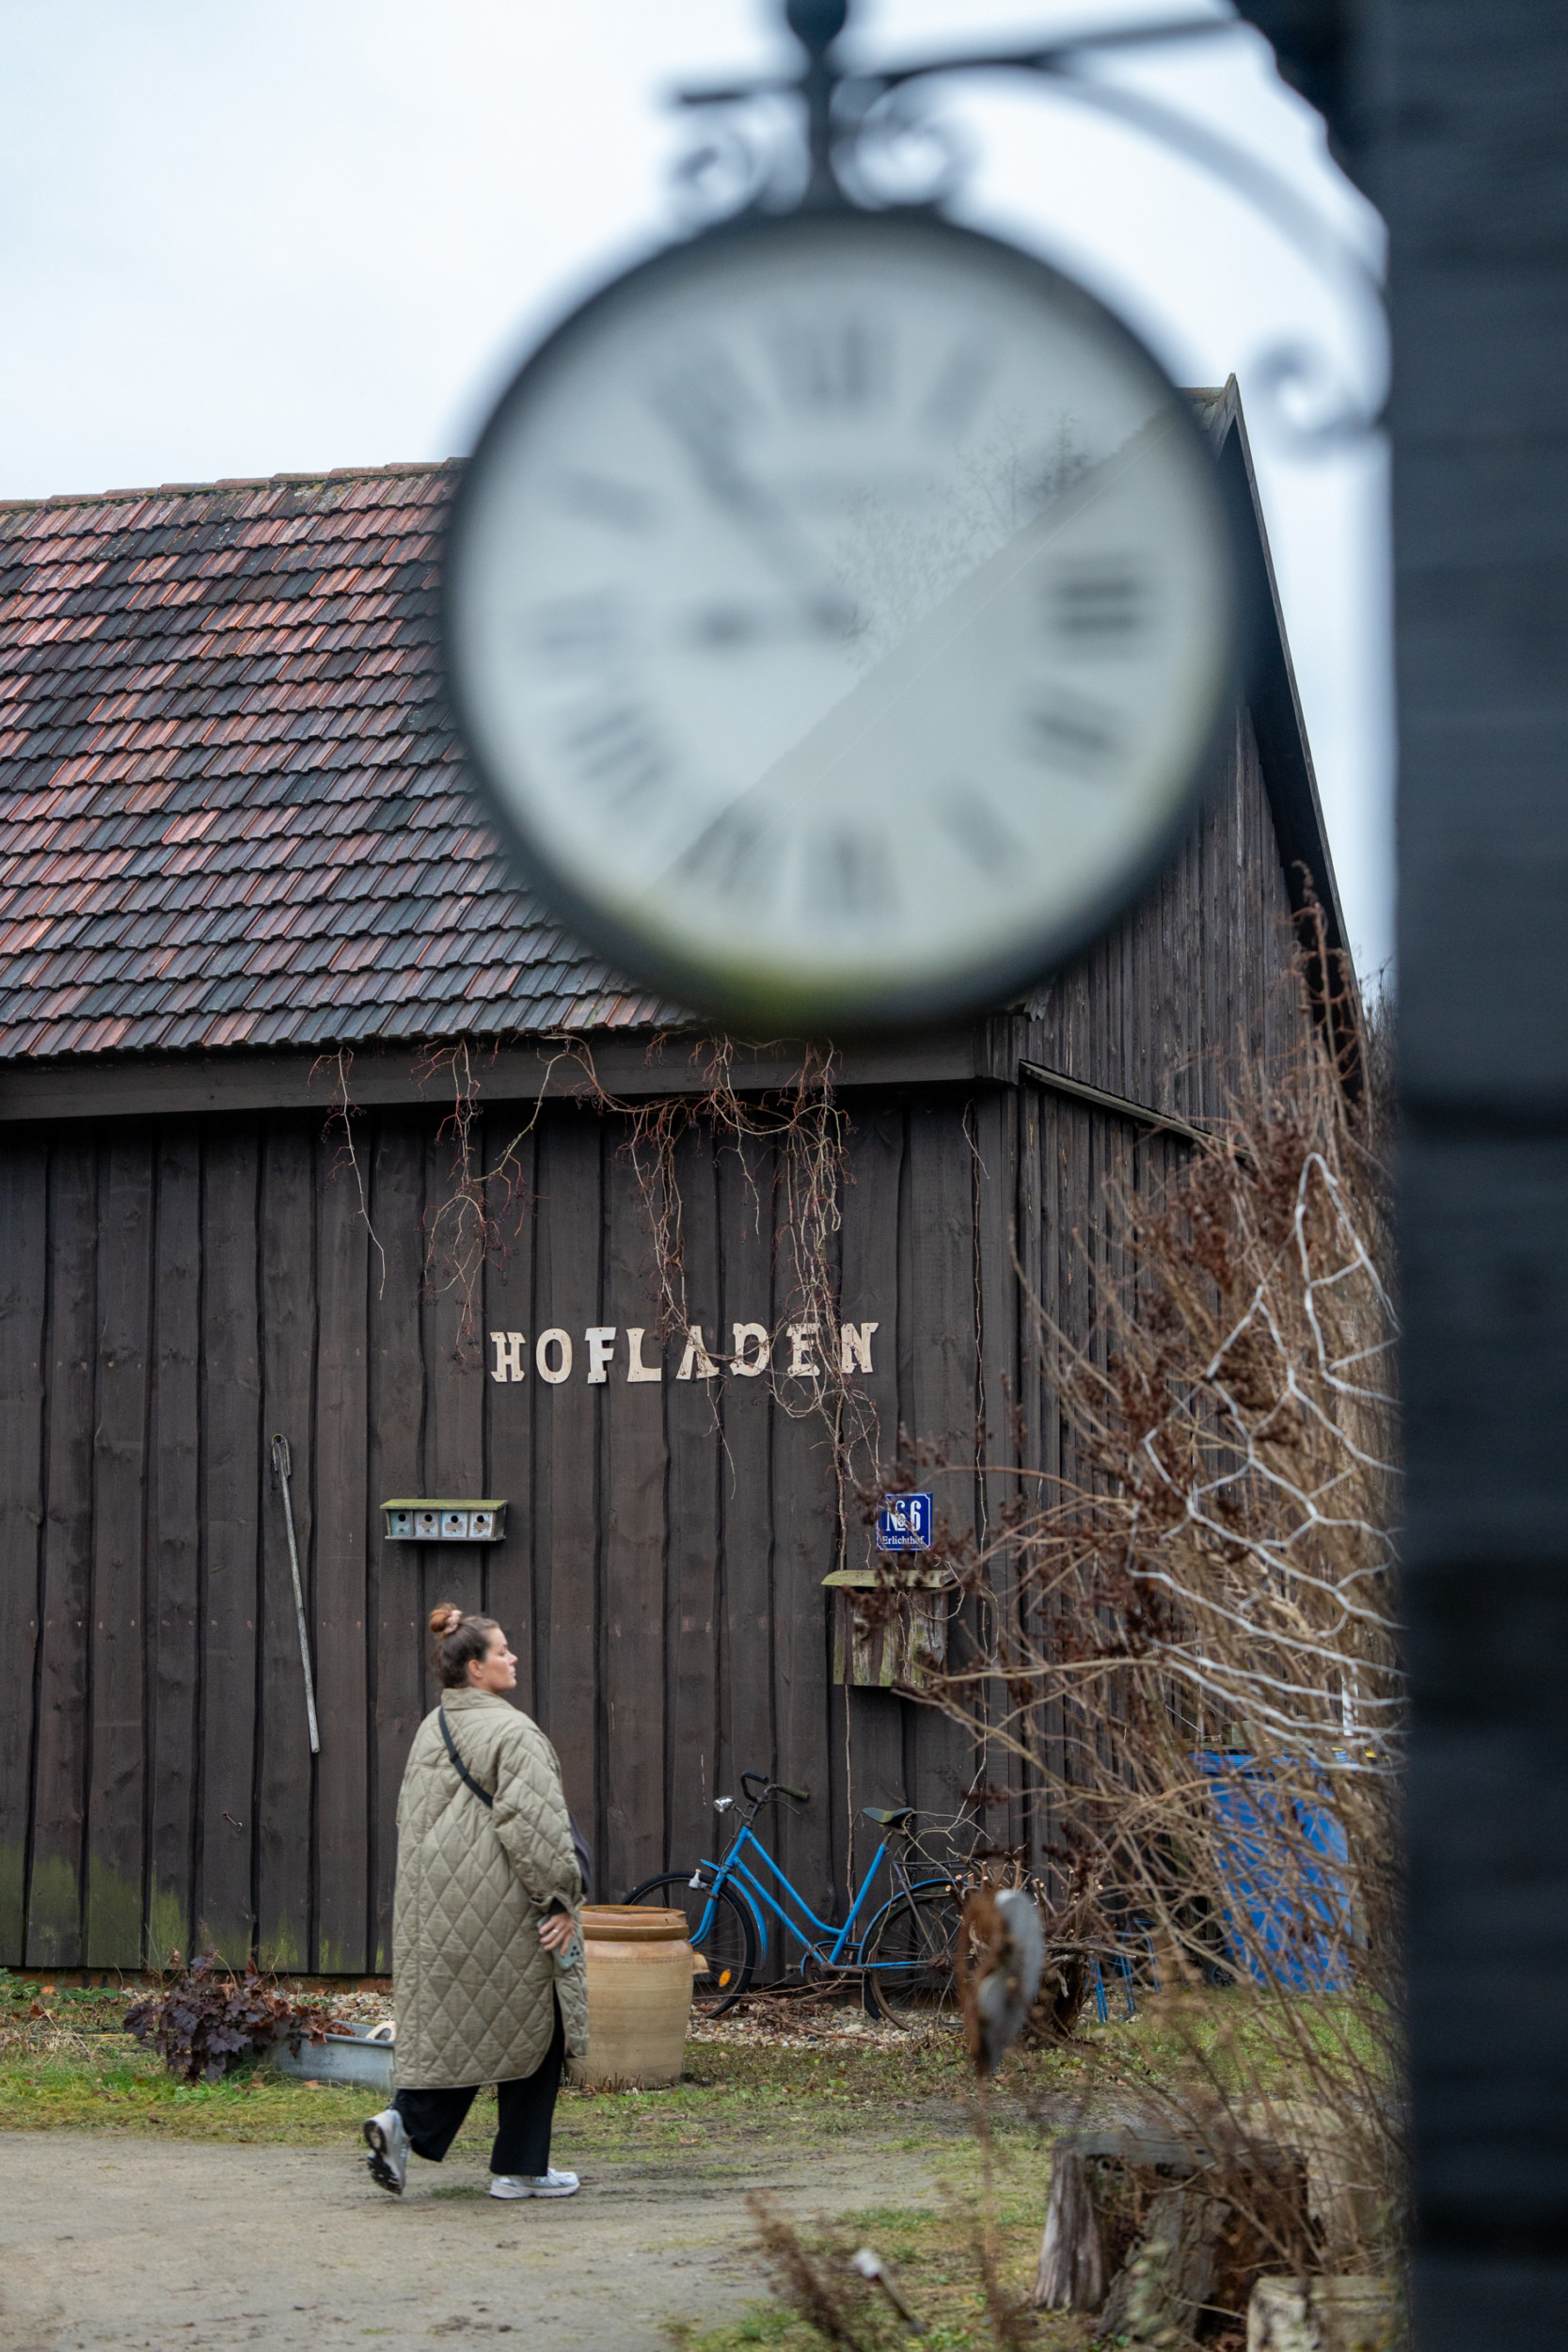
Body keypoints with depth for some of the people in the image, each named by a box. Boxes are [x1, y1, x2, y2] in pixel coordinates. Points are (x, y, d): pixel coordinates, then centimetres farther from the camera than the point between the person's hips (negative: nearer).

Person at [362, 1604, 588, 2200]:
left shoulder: (429, 1731, 11)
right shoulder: (511, 1733, -15)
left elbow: (411, 1820, 18)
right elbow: (534, 1824, -20)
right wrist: (560, 1899, -14)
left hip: (439, 1906, 7)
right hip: (501, 1906, -7)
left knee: (447, 2025, 13)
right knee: (529, 2028, 5)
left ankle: (404, 2121, -9)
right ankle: (519, 2169, 10)